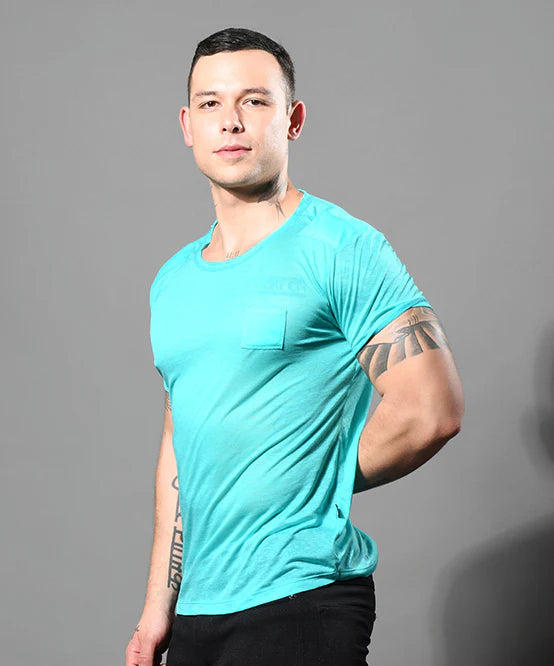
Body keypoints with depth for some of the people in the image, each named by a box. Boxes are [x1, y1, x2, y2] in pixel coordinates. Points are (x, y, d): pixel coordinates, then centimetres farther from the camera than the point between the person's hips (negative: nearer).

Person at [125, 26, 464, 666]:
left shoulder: (342, 248, -9)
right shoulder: (173, 280, 12)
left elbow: (431, 411, -15)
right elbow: (179, 446, 14)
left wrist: (313, 489, -4)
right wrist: (157, 609, 11)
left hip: (299, 604, -6)